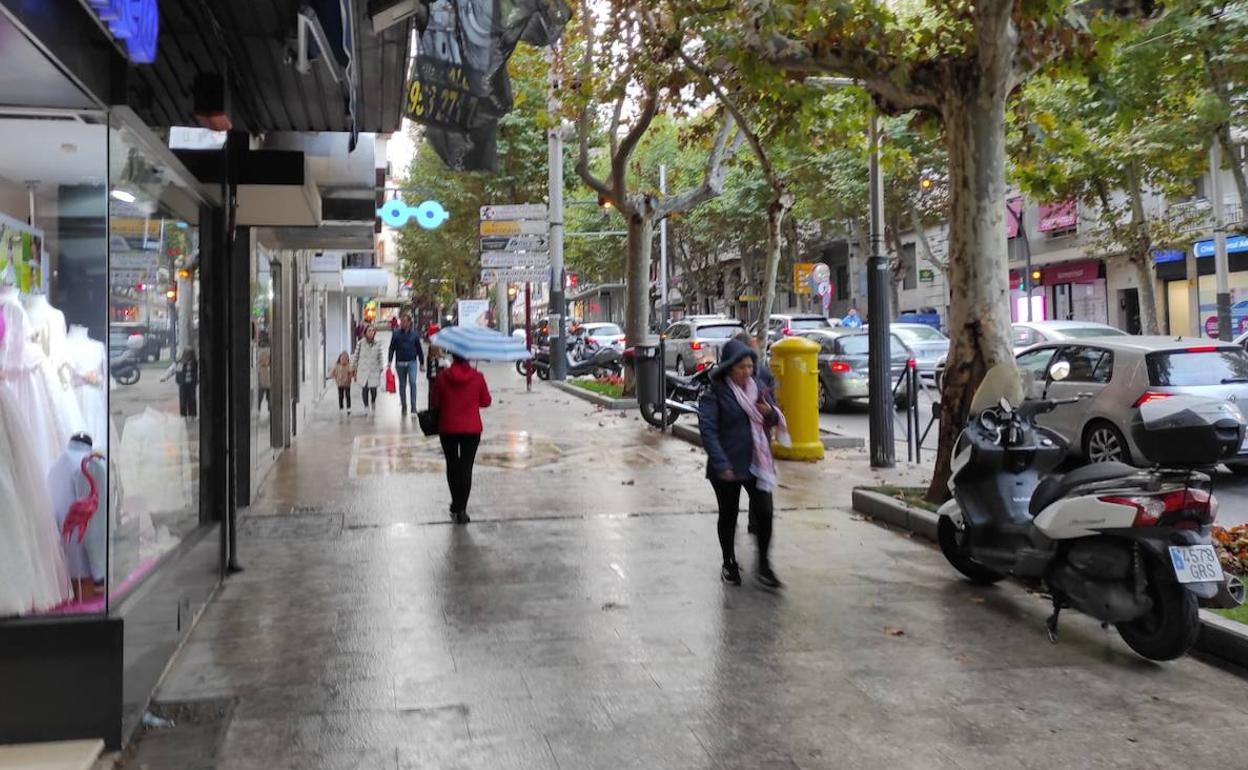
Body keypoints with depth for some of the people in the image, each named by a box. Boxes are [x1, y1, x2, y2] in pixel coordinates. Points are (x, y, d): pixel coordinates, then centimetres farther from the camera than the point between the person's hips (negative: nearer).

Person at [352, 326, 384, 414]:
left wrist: (381, 367, 7)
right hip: (363, 370, -1)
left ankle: (373, 402, 27)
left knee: (373, 389, -3)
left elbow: (379, 356, 10)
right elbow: (356, 355, 5)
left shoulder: (377, 344, 3)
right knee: (364, 389, 1)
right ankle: (366, 406, 16)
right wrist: (353, 366, 7)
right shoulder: (361, 343, -2)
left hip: (374, 370, 1)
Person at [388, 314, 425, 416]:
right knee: (402, 386, 10)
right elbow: (392, 348, 4)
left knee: (412, 382, -17)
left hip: (412, 363, -1)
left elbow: (419, 349, 8)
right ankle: (404, 407, 22)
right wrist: (389, 361, -4)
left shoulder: (414, 334, 1)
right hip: (400, 363, 2)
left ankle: (413, 406, -12)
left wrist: (421, 363, 9)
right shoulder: (396, 333, 1)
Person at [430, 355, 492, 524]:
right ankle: (461, 509, -4)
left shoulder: (442, 376, -9)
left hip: (447, 428, 1)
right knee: (466, 468, 3)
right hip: (472, 429, -1)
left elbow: (434, 403, -2)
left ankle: (456, 506, 26)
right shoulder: (477, 377, -10)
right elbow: (485, 401, 0)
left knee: (452, 466, 18)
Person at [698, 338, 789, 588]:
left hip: (757, 463, 4)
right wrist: (721, 464, -22)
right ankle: (729, 564, 27)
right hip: (727, 467, -3)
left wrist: (770, 413, -9)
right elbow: (707, 429, -16)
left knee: (765, 512, -5)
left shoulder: (759, 388, 5)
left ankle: (764, 566, 8)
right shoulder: (714, 394, -11)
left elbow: (776, 421, 15)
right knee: (728, 516, 10)